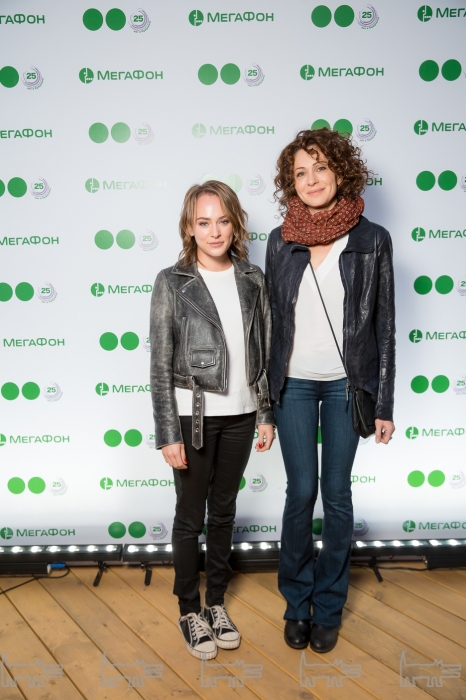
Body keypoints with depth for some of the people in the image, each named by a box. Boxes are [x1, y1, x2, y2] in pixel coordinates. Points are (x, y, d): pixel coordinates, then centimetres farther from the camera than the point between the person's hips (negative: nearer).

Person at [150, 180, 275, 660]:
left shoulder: (252, 279, 3)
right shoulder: (172, 283, -8)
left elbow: (264, 352, 6)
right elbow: (161, 365, -9)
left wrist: (266, 414, 6)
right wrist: (168, 435, -11)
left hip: (240, 415, 4)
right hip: (194, 417, -3)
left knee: (224, 512, 17)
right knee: (191, 516, 10)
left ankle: (216, 602, 35)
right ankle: (189, 609, 30)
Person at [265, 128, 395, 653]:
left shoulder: (372, 240, -3)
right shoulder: (280, 242, 1)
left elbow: (383, 325, 0)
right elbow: (271, 319, 5)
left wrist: (383, 403, -1)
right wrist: (264, 394, 4)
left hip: (346, 384, 0)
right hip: (293, 384, 1)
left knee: (337, 495, 8)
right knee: (301, 493, 6)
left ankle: (328, 606, 28)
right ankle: (297, 602, 27)